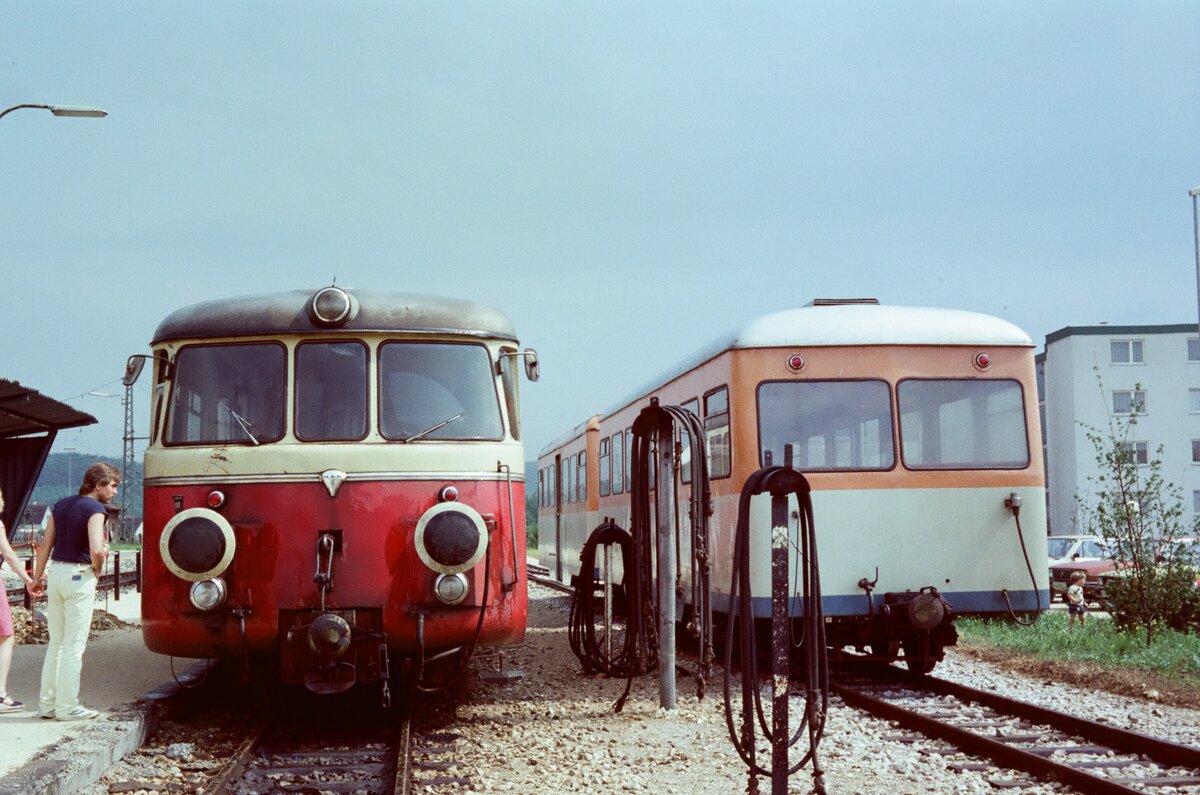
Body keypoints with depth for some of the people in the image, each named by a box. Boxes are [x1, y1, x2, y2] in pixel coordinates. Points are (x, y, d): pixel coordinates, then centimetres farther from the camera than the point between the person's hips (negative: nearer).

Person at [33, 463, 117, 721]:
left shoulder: (61, 505, 12)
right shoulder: (95, 509, -11)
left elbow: (45, 545, 13)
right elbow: (97, 549, -24)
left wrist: (37, 578, 20)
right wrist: (98, 570, -5)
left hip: (56, 573, 7)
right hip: (80, 577, -7)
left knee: (56, 643, 15)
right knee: (74, 645, -1)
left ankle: (48, 703, 19)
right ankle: (67, 706, 3)